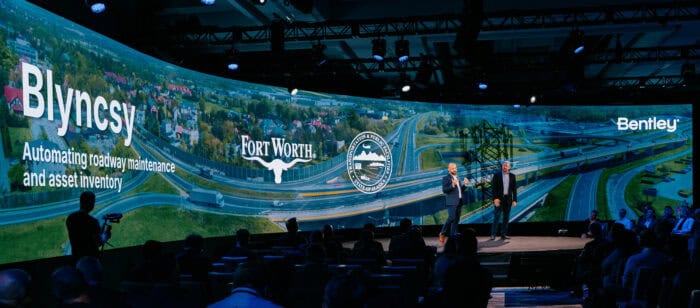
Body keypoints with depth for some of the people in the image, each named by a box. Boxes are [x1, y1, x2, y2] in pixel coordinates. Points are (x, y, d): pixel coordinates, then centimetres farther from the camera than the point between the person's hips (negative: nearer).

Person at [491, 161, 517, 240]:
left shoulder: (512, 176, 6)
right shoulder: (497, 175, -1)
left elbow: (514, 189, 6)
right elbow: (493, 188, -4)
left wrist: (515, 200, -1)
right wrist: (495, 198, -14)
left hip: (508, 199, 3)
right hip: (499, 199, -3)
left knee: (506, 217, 4)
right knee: (497, 217, -6)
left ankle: (504, 234, 9)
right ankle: (493, 234, -5)